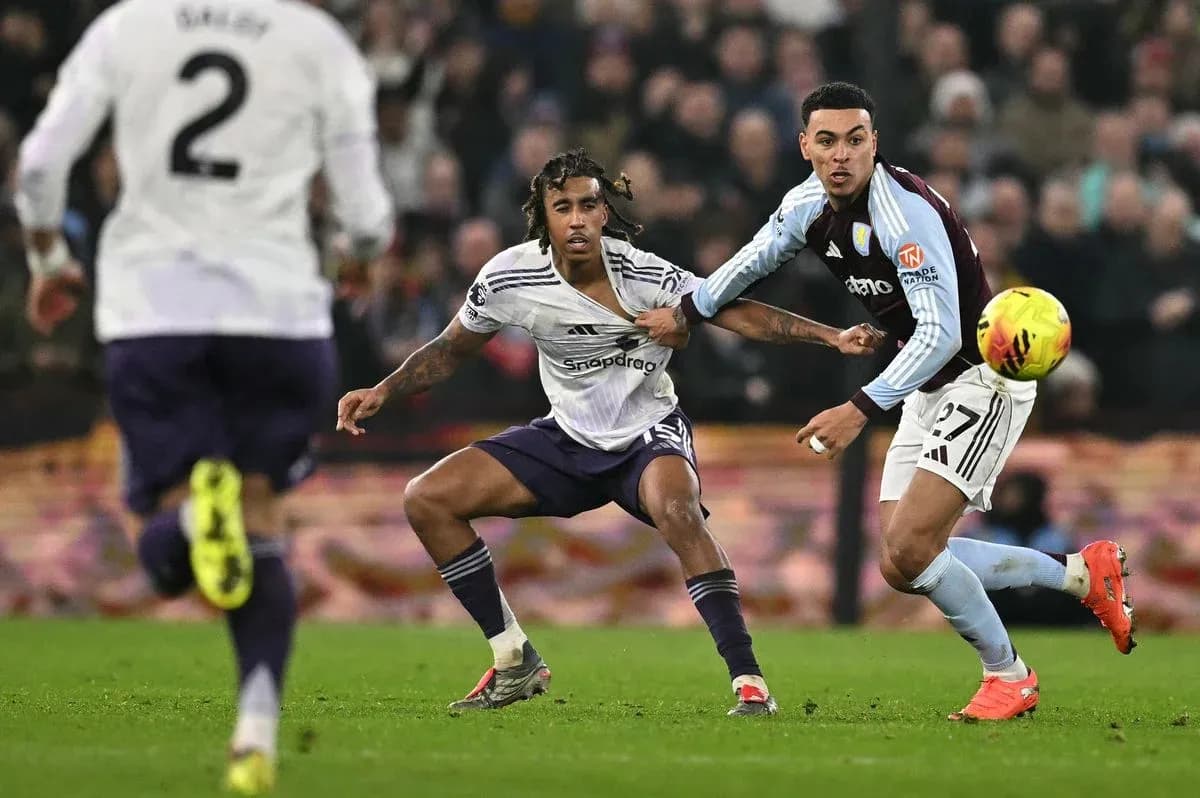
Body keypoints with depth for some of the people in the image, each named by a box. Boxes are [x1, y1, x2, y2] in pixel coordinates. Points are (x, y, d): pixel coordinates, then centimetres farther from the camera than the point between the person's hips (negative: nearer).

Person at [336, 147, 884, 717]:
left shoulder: (642, 275, -21)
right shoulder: (509, 278, -12)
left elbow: (741, 315, -21)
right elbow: (450, 350, 5)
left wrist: (833, 337, -32)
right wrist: (382, 393, -7)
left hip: (649, 434, -4)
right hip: (568, 440, 5)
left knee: (676, 510, -38)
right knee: (426, 500, -6)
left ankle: (749, 683, -33)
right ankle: (515, 663, 4)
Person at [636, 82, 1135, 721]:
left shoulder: (906, 213, -26)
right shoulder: (808, 205, -1)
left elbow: (941, 333, -32)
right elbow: (754, 260, 22)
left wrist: (861, 410, -37)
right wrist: (686, 312, 33)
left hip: (984, 377, -9)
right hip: (928, 388, 9)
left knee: (909, 546, -19)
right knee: (902, 569, 5)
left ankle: (1008, 676, 2)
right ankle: (1081, 572, 21)